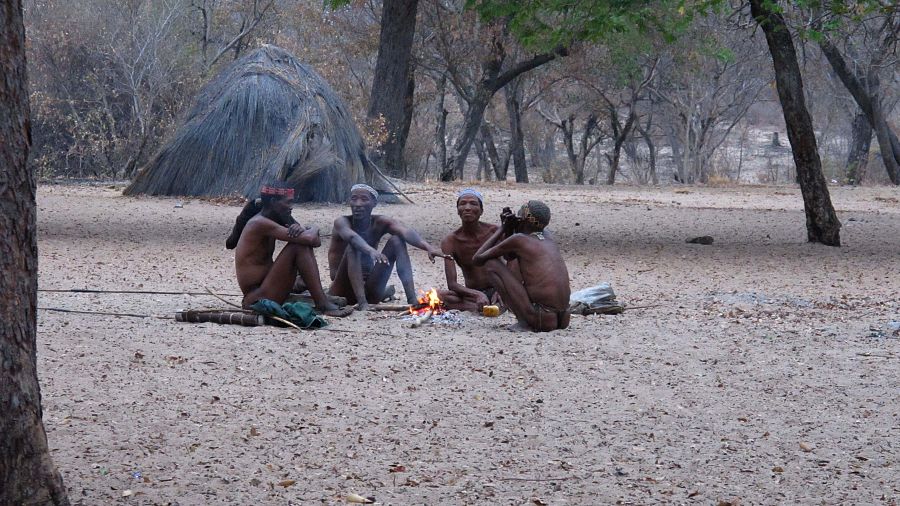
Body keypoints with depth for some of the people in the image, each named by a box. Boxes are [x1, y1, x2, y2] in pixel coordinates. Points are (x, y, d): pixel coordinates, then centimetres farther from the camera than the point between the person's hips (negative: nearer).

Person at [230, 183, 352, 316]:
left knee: (305, 247, 9)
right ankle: (323, 305, -20)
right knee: (298, 247, -19)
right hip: (259, 299, -10)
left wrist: (300, 229, -12)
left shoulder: (269, 221, 14)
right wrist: (314, 230, -2)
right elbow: (308, 239, -26)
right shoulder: (260, 223, -17)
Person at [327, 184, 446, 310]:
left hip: (370, 292, 3)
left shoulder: (380, 223, -3)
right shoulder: (342, 222, -11)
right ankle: (362, 303, -38)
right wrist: (370, 250, -58)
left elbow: (406, 232, -25)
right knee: (353, 247, -27)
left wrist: (427, 247, -45)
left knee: (397, 241, -10)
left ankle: (412, 298, -23)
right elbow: (351, 237, -37)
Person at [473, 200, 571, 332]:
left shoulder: (518, 239, -5)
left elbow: (477, 259, 5)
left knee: (491, 264, 1)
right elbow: (509, 256, 32)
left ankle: (524, 322, -4)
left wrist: (501, 230, 13)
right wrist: (508, 229, 16)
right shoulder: (547, 238, 16)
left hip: (541, 320, -8)